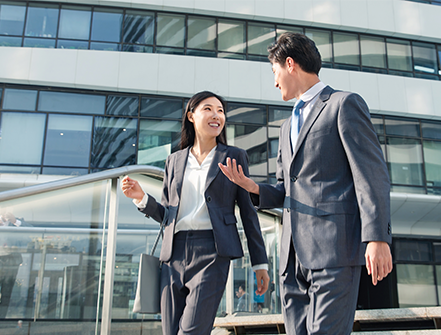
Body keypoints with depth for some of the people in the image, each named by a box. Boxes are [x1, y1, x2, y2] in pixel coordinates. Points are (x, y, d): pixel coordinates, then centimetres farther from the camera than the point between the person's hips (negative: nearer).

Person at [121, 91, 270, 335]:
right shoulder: (174, 161, 15)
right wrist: (141, 198, -2)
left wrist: (260, 263, 2)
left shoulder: (234, 157, 7)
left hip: (211, 252, -3)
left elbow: (248, 211, 5)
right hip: (175, 253, 4)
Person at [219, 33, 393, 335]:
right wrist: (254, 188, 5)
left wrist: (378, 239, -18)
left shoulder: (345, 104, 2)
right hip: (295, 253, 8)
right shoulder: (289, 126, 25)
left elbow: (372, 175, -8)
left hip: (334, 247, -7)